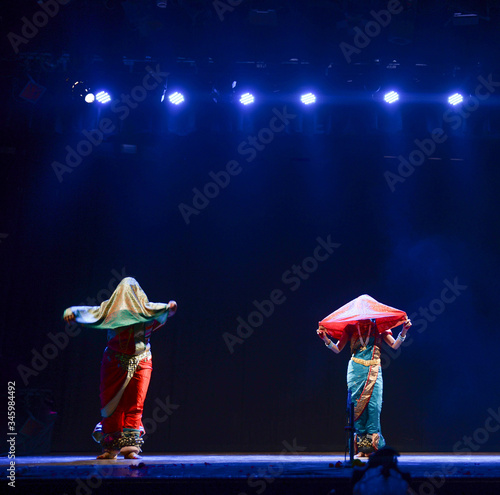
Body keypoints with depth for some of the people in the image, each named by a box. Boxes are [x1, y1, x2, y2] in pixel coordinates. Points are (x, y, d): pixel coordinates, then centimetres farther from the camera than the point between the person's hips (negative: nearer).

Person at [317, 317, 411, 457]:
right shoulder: (351, 328, 10)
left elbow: (394, 345, 4)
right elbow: (337, 349, 9)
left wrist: (403, 332, -10)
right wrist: (326, 339, -7)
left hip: (374, 371, 0)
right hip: (356, 370, 0)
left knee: (373, 405, -11)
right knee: (357, 405, -5)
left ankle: (371, 447, -4)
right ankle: (361, 449, 1)